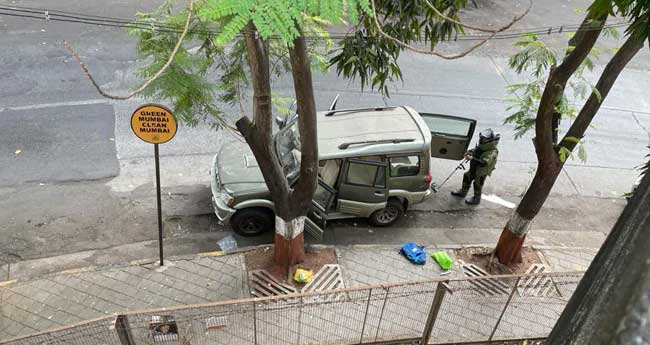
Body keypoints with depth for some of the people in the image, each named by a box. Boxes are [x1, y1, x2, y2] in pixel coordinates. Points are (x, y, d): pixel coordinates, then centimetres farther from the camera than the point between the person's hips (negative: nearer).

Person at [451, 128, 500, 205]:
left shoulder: (492, 153, -36)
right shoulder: (483, 146, -10)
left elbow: (483, 163, -47)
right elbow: (476, 150, 11)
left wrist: (472, 158, -48)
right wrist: (470, 152, -9)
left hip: (481, 172, -9)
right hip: (474, 168, 9)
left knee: (477, 185, 12)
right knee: (467, 177, 24)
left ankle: (476, 199, 38)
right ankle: (463, 192, 49)